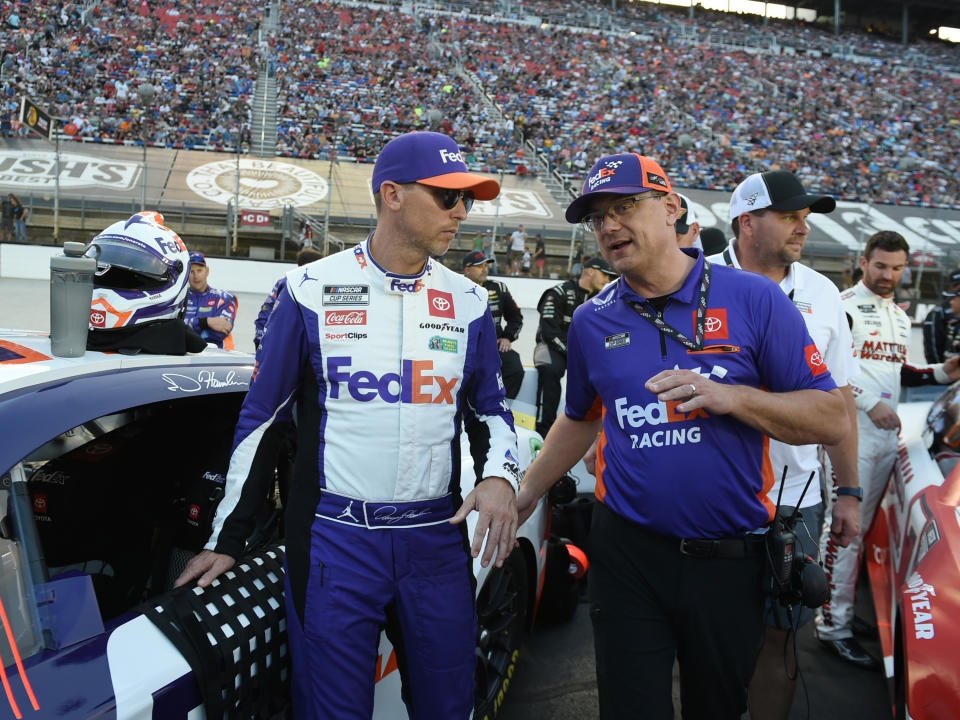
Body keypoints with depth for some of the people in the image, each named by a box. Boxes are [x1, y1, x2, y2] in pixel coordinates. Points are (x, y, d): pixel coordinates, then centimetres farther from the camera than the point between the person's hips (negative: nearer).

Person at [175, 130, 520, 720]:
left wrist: (500, 478, -7)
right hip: (333, 539, -2)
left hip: (438, 539, 3)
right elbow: (261, 417, 3)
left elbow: (492, 407, 15)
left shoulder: (468, 303, 5)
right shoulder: (311, 290, -3)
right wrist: (226, 538, 5)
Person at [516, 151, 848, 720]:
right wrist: (525, 493, 16)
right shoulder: (592, 321, 3)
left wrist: (729, 396, -21)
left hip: (729, 559, -1)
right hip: (627, 552, 1)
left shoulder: (753, 300, -7)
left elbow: (832, 420, -7)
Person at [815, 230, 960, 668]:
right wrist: (870, 403, -16)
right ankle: (833, 626, -2)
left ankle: (846, 606, 20)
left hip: (888, 433, 8)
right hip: (851, 432, -8)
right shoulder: (844, 306, -6)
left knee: (863, 527, 11)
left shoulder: (900, 315, 20)